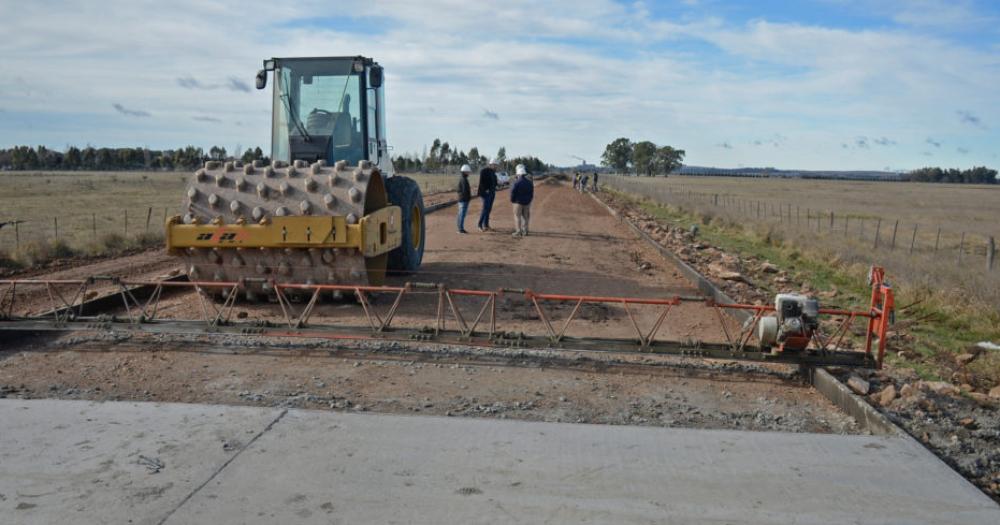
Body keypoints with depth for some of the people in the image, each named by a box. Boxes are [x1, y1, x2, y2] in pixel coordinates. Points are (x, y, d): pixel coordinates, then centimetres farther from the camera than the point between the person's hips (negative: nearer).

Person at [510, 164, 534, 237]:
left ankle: (518, 231, -3)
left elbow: (512, 192, -13)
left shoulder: (516, 182, -18)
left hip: (518, 202, -6)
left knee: (517, 216, 1)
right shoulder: (529, 182, 1)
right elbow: (532, 193, 7)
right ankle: (524, 231, 15)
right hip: (527, 203, 6)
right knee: (525, 217, 13)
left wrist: (512, 200, 3)